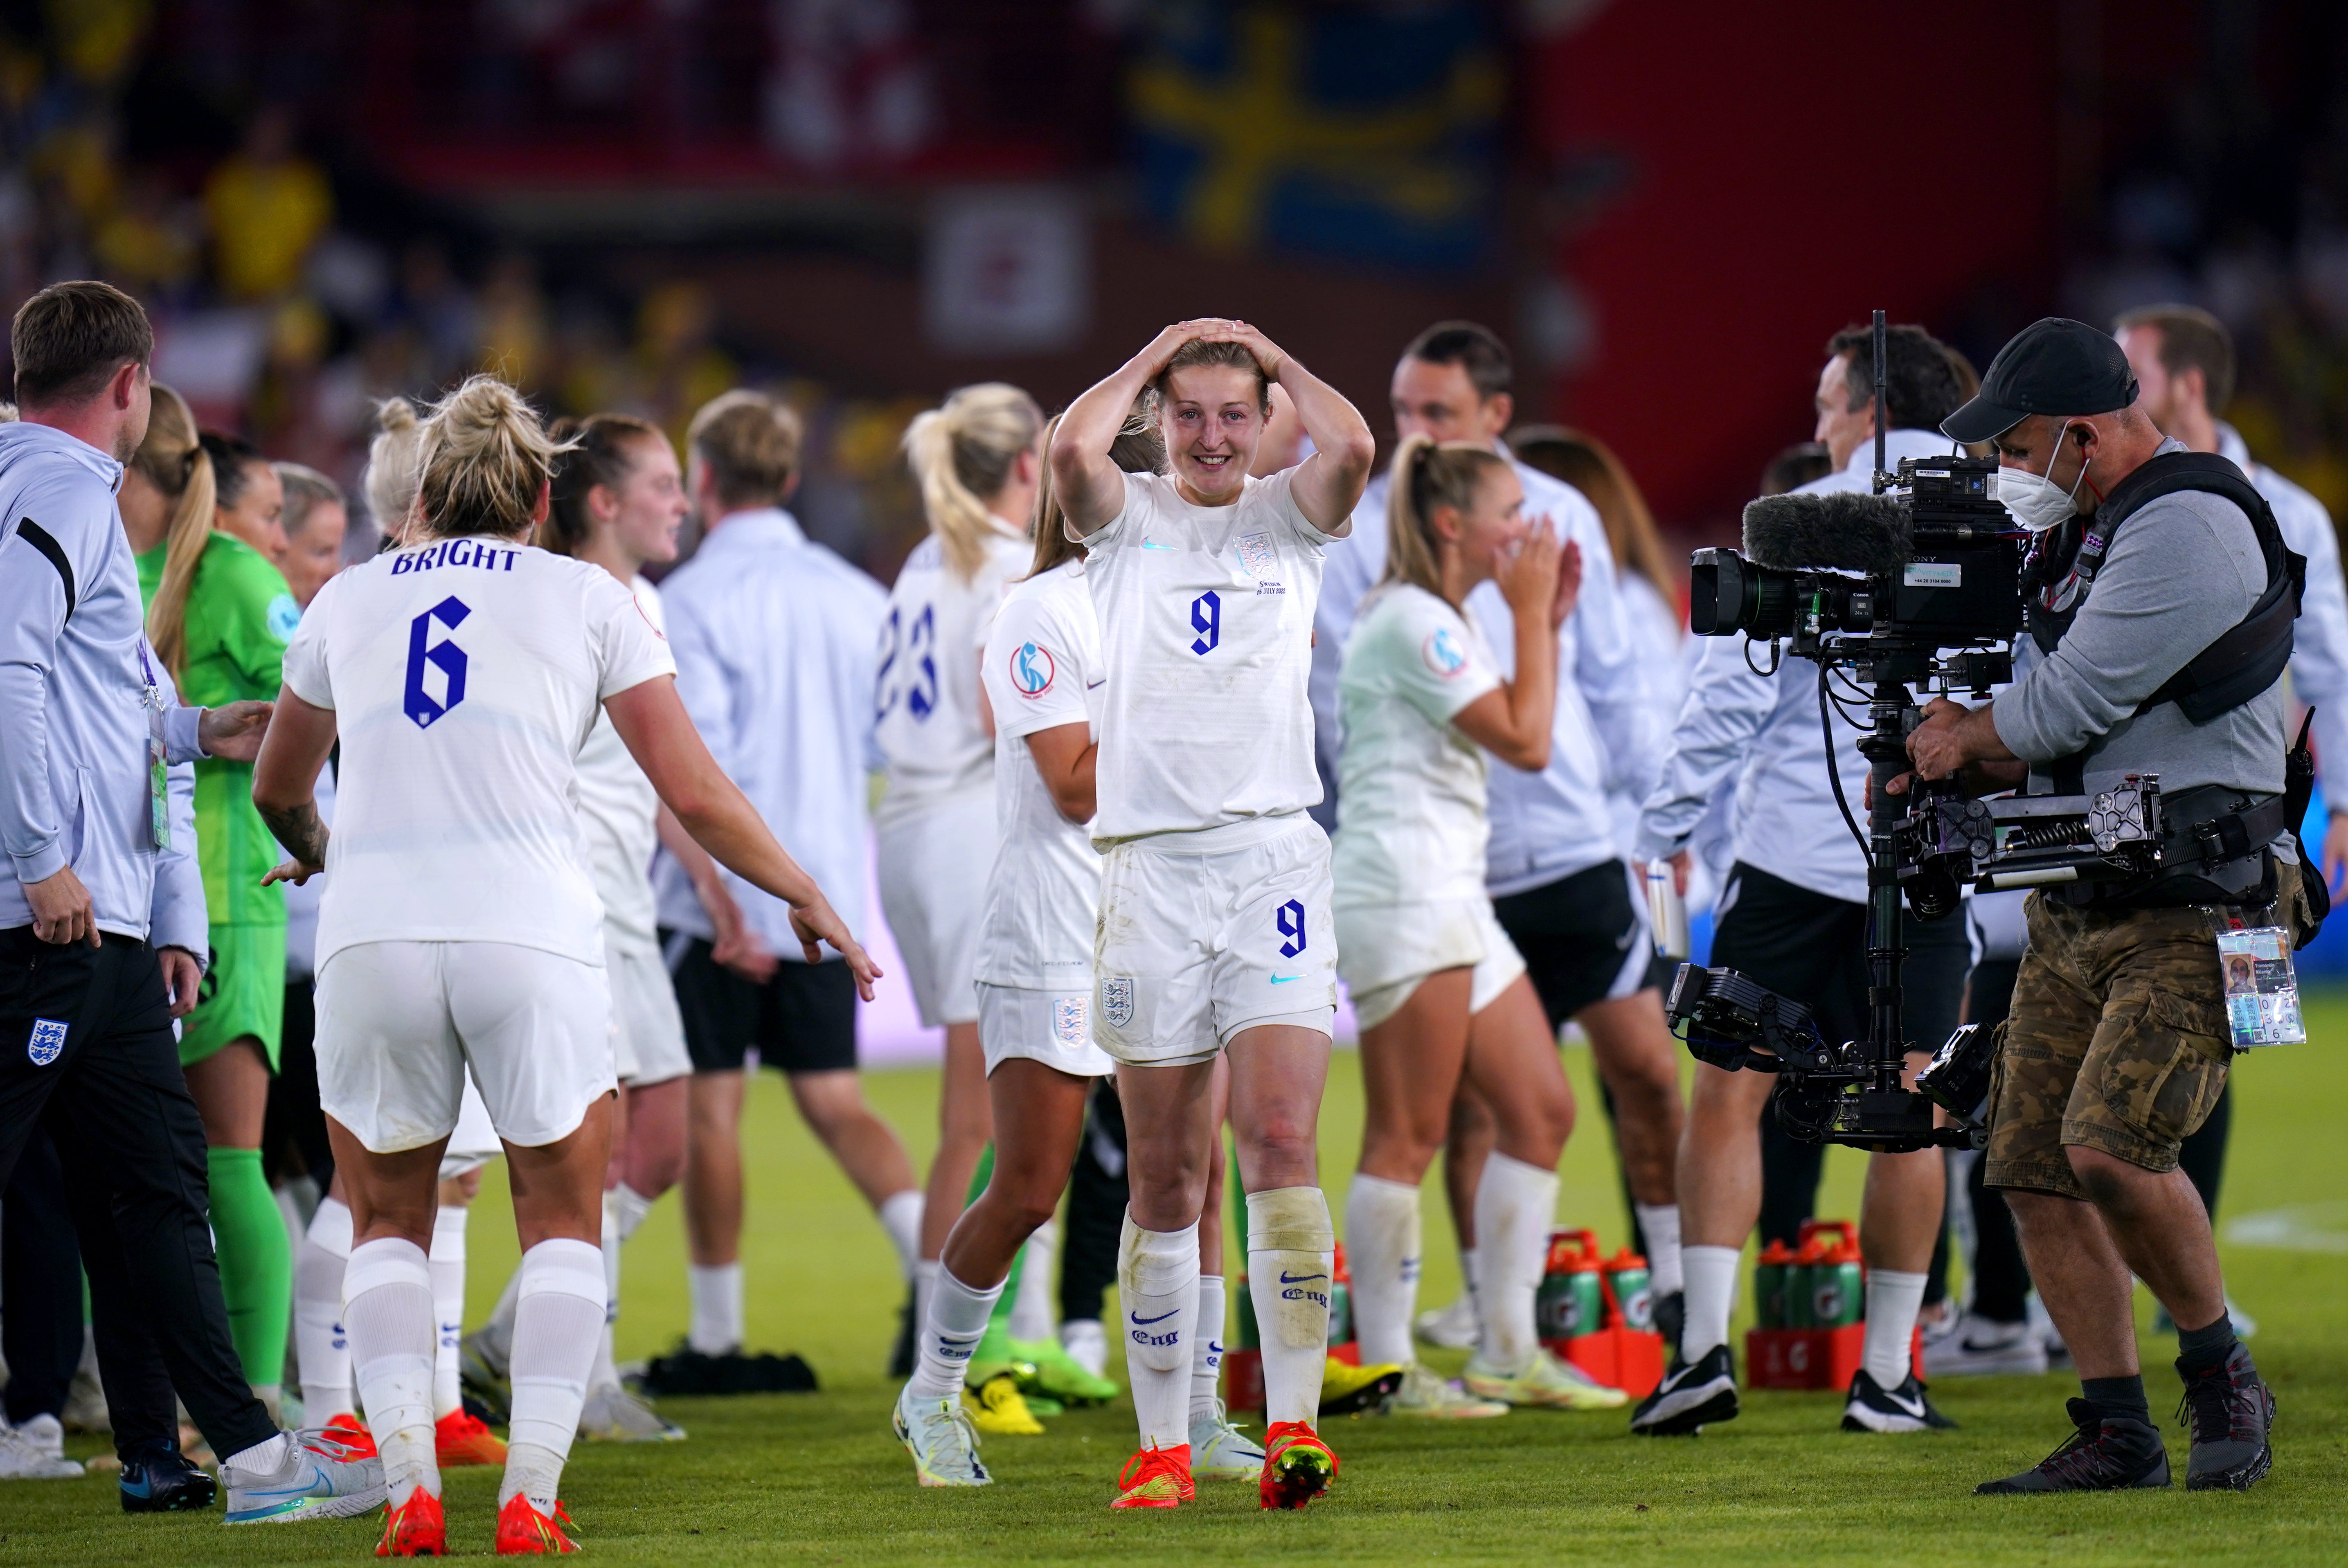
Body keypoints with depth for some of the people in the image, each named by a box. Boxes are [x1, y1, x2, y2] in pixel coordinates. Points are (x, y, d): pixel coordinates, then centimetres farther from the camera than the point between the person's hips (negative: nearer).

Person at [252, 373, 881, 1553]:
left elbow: (278, 789, 32)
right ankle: (530, 1496, 0)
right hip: (527, 933, -2)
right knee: (562, 1219, 13)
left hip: (370, 931, 2)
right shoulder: (584, 598, 10)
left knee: (385, 1221, 16)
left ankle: (408, 1487, -1)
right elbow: (694, 795, 8)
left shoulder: (348, 600, 17)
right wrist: (804, 899, 22)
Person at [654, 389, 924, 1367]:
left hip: (722, 899, -5)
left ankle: (716, 1335, 7)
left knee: (709, 1107, 3)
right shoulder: (856, 596, 7)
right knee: (832, 1099, 11)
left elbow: (699, 762, -18)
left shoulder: (694, 598, -10)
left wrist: (721, 899, -18)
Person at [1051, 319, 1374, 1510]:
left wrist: (1274, 356, 3)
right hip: (1151, 865, 0)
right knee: (1164, 1182, 3)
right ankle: (1162, 1447, 8)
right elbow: (1073, 450, -14)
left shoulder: (1287, 518, 9)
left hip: (1274, 862, 0)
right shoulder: (1127, 519, 9)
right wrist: (1154, 356, 2)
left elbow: (1353, 447, -12)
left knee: (1281, 1145, -13)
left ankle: (1292, 1423, -14)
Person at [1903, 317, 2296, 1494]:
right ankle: (2115, 1433, 9)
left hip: (2195, 906, -10)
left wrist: (1967, 736, 2)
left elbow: (2072, 704, -17)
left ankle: (2223, 1381, -3)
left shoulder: (2188, 525, -16)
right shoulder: (2078, 529, 16)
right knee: (2035, 1167, 2)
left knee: (2110, 1142, -23)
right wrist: (1966, 756, 2)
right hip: (2077, 905, 10)